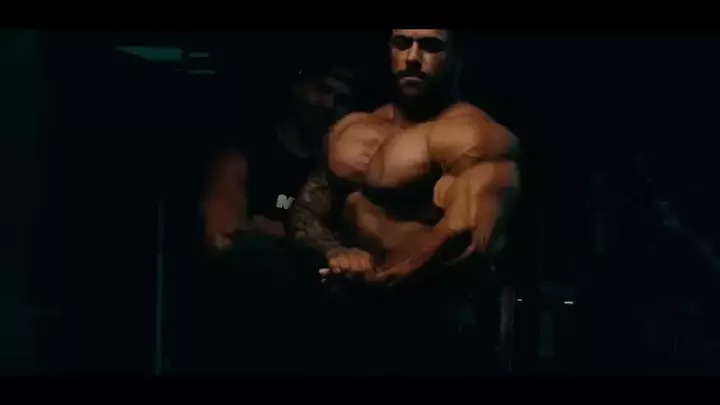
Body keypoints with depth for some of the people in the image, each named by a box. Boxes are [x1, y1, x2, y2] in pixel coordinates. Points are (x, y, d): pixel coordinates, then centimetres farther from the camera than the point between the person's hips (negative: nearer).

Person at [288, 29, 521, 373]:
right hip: (354, 318, 7)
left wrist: (378, 279, -23)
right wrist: (333, 252, -9)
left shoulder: (472, 135, -12)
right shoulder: (351, 130, 15)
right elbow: (304, 212, 13)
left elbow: (467, 237, -27)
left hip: (435, 329, -7)